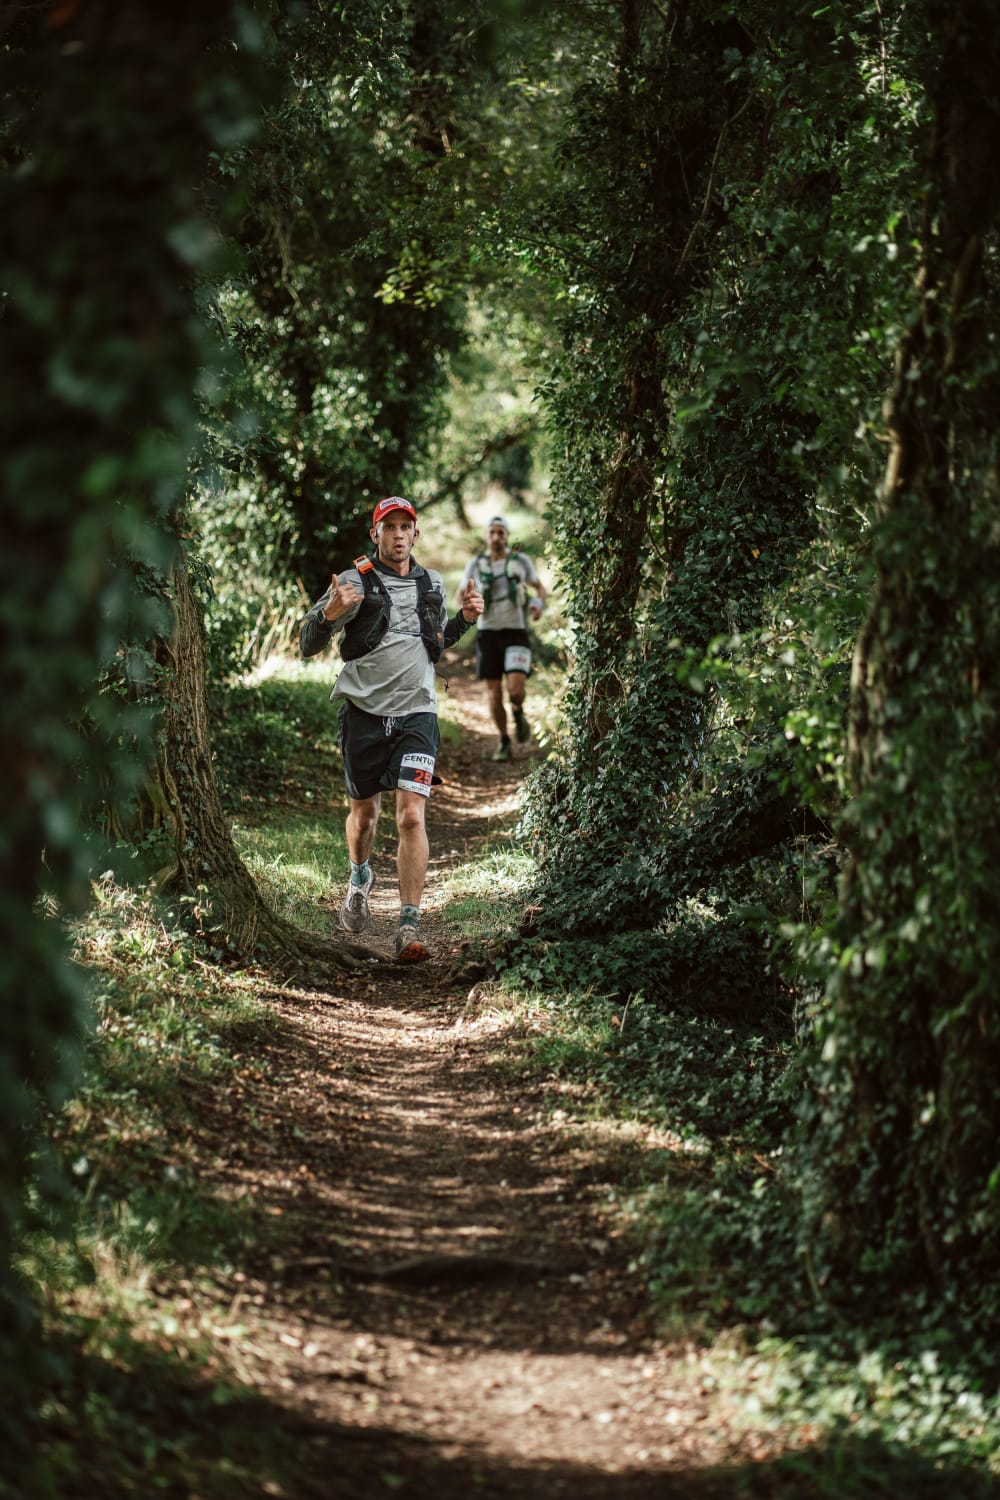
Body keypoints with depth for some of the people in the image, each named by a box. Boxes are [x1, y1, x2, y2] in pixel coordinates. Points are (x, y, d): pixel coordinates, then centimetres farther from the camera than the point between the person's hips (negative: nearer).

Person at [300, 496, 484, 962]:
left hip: (417, 714, 1)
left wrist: (464, 619, 7)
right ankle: (360, 878, 47)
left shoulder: (432, 584, 9)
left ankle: (408, 928, -11)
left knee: (411, 816, -13)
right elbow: (308, 645, -6)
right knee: (364, 813, 13)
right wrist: (330, 613, -26)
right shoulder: (355, 583, -4)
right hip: (365, 713, -1)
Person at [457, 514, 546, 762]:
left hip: (516, 633, -2)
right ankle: (504, 742, 20)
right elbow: (461, 594, 10)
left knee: (515, 689, -19)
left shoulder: (521, 561, 0)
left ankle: (518, 713, 17)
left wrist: (538, 604, -10)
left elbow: (539, 588, 14)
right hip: (488, 633, 2)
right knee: (494, 693, 0)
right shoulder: (475, 564, 1)